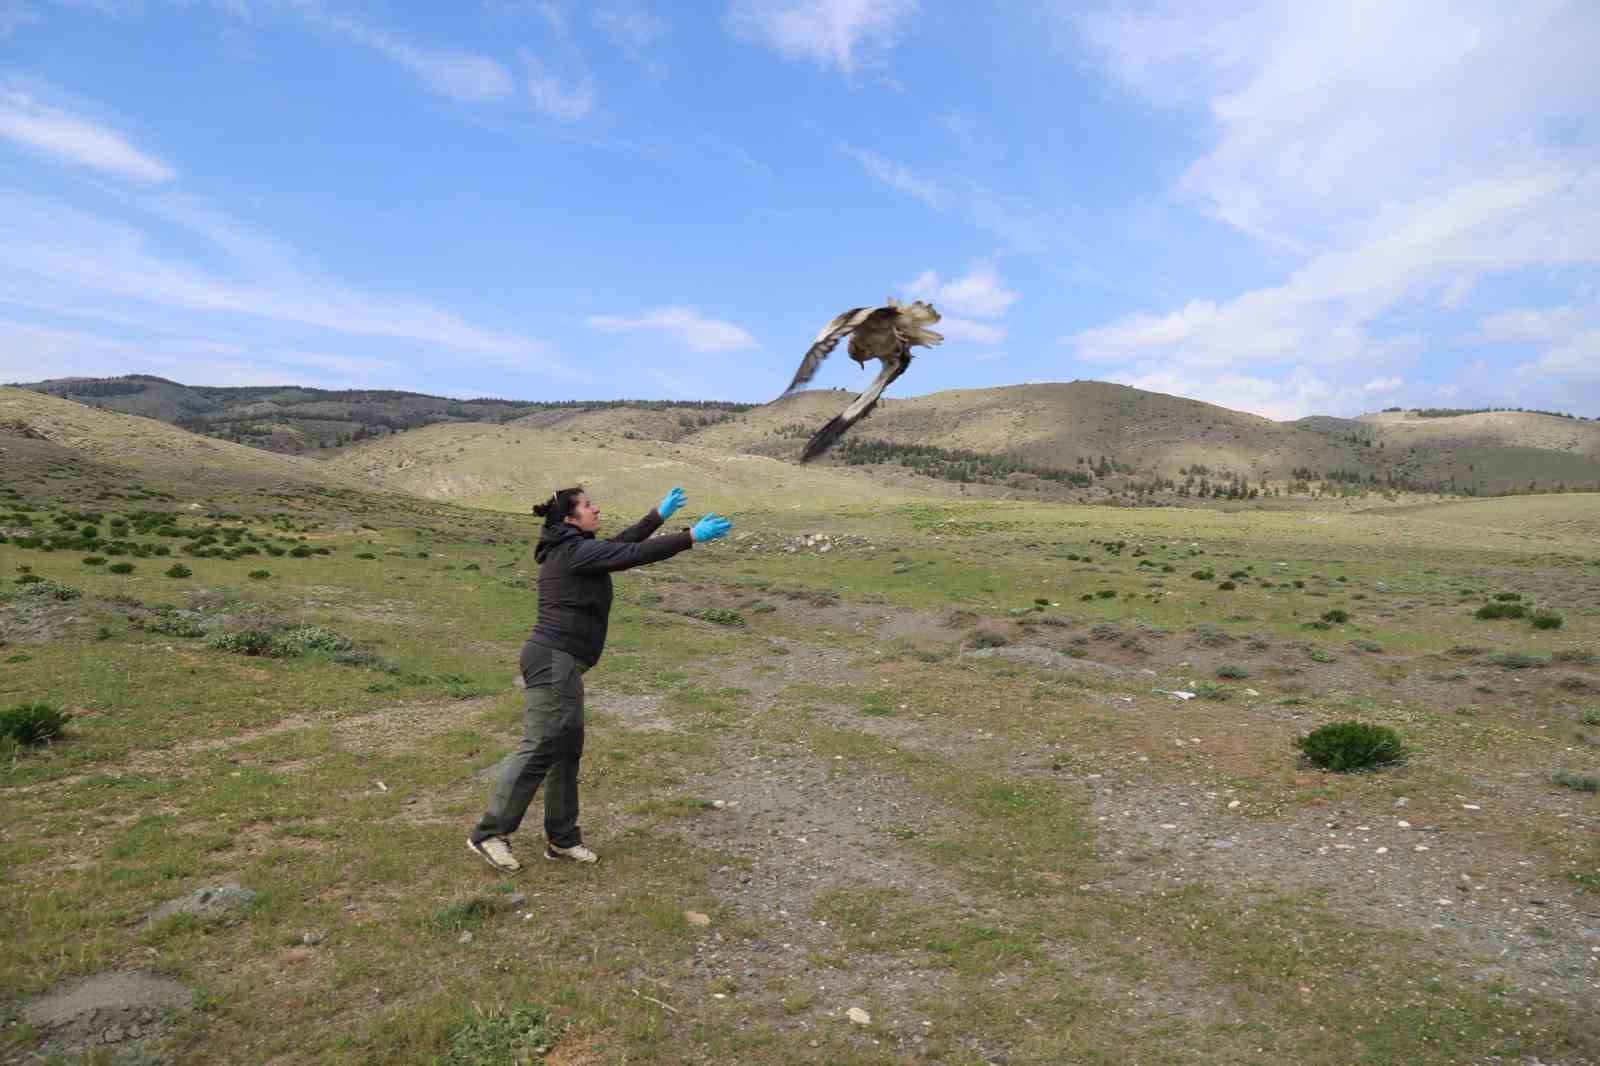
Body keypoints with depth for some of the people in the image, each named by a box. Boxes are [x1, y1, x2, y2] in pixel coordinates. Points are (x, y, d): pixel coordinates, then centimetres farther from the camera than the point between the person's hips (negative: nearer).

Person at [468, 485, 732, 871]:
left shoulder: (570, 550, 15)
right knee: (540, 748, -6)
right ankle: (489, 834, 5)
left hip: (559, 661, 10)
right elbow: (632, 554, -18)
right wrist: (692, 537, -16)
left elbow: (620, 544, 27)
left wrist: (658, 515, 32)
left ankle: (561, 839, 21)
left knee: (568, 750, 13)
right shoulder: (574, 552, -14)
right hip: (554, 659, -10)